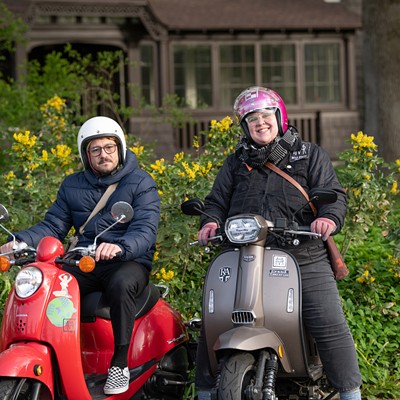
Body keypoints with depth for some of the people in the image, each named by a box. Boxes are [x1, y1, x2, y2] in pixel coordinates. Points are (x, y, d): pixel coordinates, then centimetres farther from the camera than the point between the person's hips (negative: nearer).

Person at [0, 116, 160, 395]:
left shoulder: (141, 183, 0)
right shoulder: (72, 186, 15)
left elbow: (146, 230, -13)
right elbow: (52, 226, 10)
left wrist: (119, 247, -36)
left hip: (129, 262, -4)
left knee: (121, 284, -39)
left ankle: (120, 362, -26)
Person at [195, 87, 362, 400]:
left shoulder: (310, 154, 12)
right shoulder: (236, 163, 21)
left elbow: (335, 194, 3)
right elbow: (217, 200, 19)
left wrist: (329, 218, -20)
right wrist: (211, 222, -5)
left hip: (304, 260, -2)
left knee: (331, 326, -12)